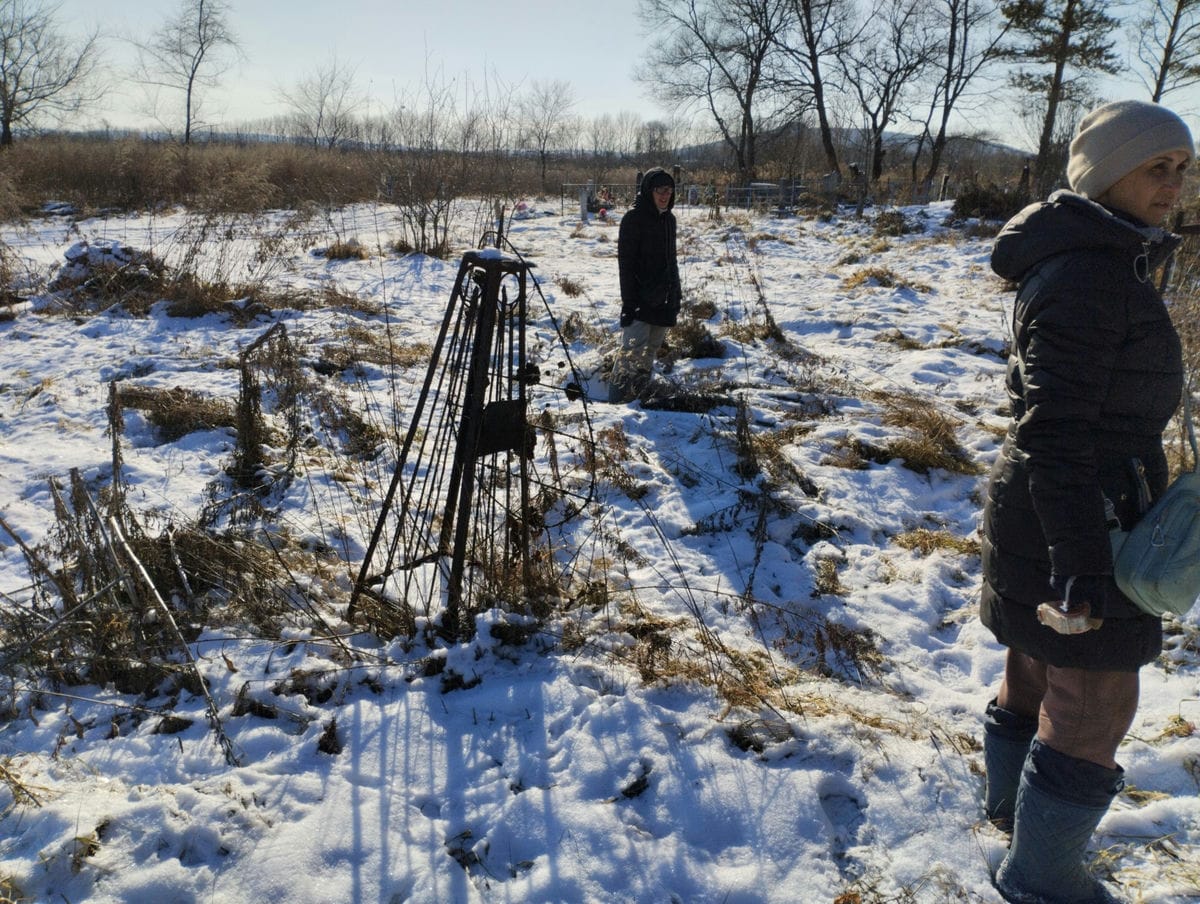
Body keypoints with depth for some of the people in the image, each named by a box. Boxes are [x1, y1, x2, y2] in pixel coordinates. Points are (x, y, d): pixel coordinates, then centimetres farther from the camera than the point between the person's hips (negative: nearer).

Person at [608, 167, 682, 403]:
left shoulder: (668, 219, 12)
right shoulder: (634, 219, -10)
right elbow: (625, 263, -14)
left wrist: (676, 293, 19)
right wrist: (628, 302, -18)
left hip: (663, 300, 8)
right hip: (640, 300, -8)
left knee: (651, 352, 13)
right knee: (633, 351, -14)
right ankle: (616, 401, -10)